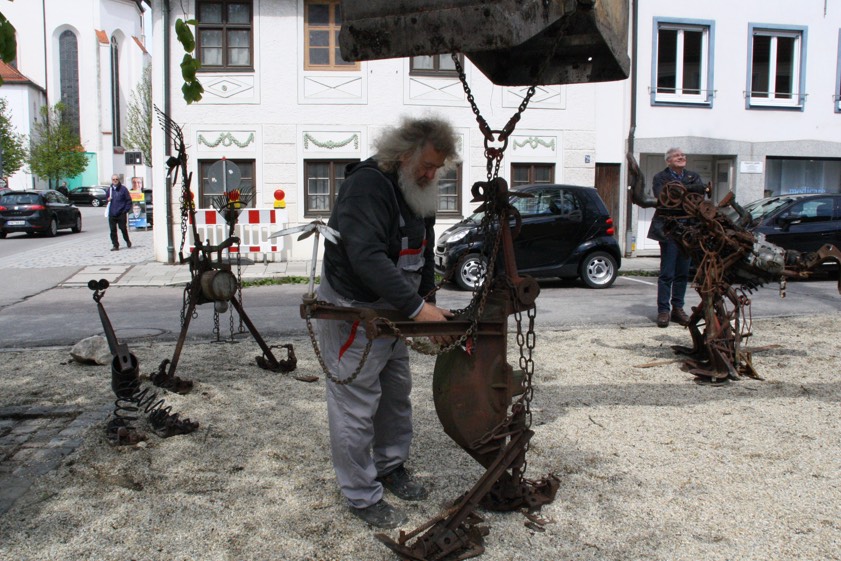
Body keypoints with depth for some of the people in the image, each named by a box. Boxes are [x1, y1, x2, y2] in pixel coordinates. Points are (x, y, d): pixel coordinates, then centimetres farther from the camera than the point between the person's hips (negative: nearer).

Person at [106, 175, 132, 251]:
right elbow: (106, 201, 23)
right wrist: (107, 200, -1)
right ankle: (115, 245, 7)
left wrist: (126, 210, -7)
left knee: (123, 228, 0)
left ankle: (127, 241, 25)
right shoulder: (109, 189, 12)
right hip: (112, 214, 4)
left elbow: (129, 200, 0)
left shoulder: (123, 189, 0)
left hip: (121, 214, -4)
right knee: (113, 230, 1)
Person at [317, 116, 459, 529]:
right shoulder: (366, 185, -23)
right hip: (352, 310, -9)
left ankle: (390, 466, 39)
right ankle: (362, 496, 14)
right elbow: (367, 258, -34)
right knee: (356, 405, -1)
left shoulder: (418, 193, 7)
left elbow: (423, 255, 16)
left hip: (392, 310, 9)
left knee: (397, 393, 19)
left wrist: (428, 305, 9)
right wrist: (416, 307, -33)